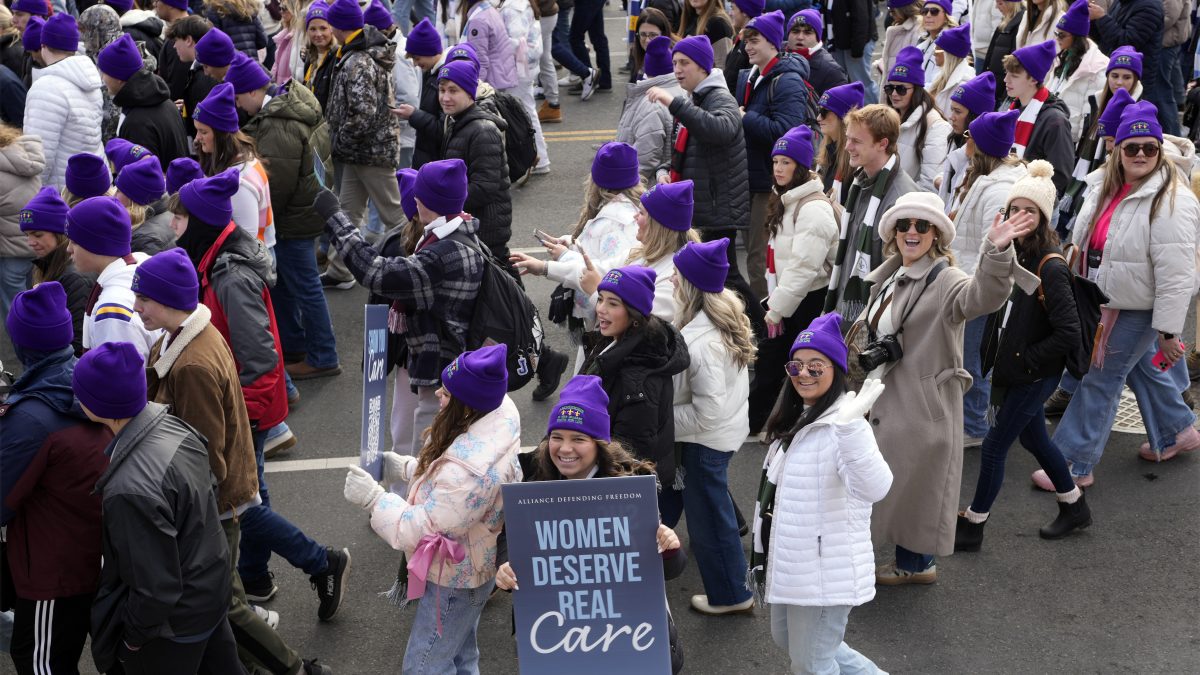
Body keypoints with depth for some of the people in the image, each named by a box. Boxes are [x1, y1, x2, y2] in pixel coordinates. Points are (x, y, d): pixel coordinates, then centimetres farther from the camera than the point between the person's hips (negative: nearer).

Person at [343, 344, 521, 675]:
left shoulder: (470, 470, -41)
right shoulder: (495, 416, -12)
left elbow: (426, 529, -30)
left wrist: (374, 498, -24)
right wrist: (406, 467, 1)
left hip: (453, 579, -9)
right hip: (465, 568, 9)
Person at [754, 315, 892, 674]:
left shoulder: (841, 426, -22)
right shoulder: (795, 418, 8)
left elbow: (874, 488, -40)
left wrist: (850, 426, -54)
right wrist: (764, 555, 24)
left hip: (825, 570, -10)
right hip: (790, 563, 10)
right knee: (787, 641, 26)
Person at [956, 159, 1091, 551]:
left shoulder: (1050, 267, -21)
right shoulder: (1011, 254, 1)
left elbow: (1068, 335, -24)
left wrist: (1025, 361, -17)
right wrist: (993, 358, 5)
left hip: (1034, 375, -8)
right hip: (1009, 368, 8)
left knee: (994, 446, 0)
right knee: (1032, 438, 21)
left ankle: (972, 528, 15)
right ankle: (1074, 507, 41)